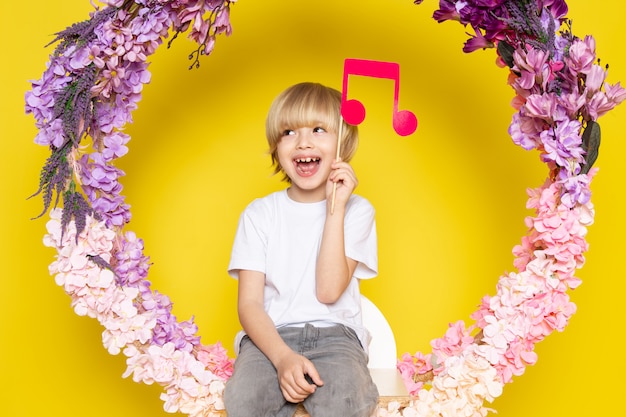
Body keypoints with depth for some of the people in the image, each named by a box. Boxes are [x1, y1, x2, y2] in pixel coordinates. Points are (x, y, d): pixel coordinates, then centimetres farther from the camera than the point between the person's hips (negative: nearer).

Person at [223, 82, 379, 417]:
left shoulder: (357, 210, 3)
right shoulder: (259, 213, 4)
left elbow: (329, 291, -11)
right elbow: (249, 304, -3)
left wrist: (335, 208, -13)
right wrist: (283, 357, -21)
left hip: (335, 333, 0)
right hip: (271, 336, 1)